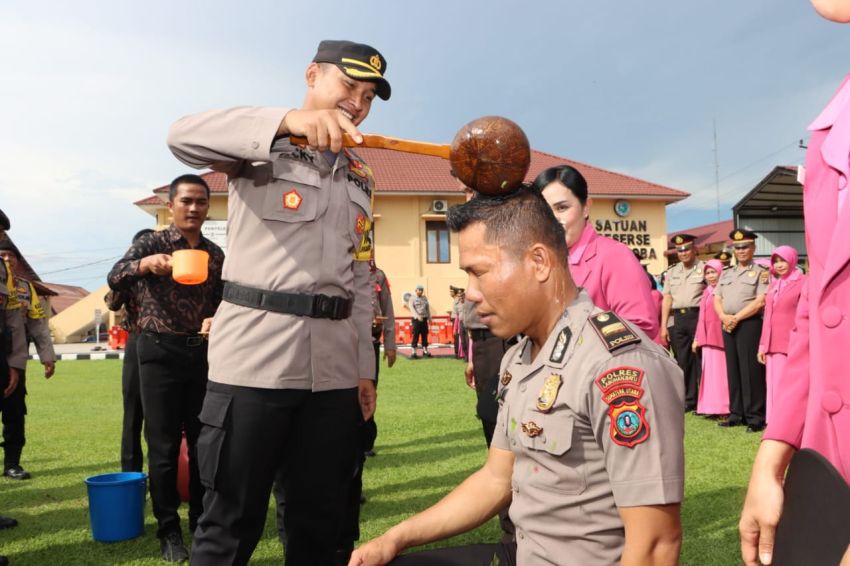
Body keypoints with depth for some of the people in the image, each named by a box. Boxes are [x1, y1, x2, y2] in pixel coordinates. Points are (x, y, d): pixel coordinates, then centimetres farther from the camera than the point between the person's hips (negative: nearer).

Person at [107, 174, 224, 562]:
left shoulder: (215, 254, 7)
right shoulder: (152, 244, -4)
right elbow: (115, 279, -20)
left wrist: (216, 320, -11)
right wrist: (144, 265, -40)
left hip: (203, 352, 4)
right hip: (160, 352, -3)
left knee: (204, 441, 9)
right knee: (164, 445, 2)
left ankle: (203, 521, 24)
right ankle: (169, 530, 15)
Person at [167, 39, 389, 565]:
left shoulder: (361, 177, 19)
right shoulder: (263, 144, 2)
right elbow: (184, 135, -20)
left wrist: (365, 364, 13)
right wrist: (288, 120, -33)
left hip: (334, 365, 6)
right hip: (255, 354, -5)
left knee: (322, 518, 12)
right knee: (233, 521, 1)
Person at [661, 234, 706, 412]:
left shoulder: (704, 268, 4)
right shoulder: (672, 272, 17)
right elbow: (667, 299, 14)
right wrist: (663, 325, 8)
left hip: (697, 316, -4)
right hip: (677, 319, 4)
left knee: (699, 358, -3)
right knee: (682, 360, 5)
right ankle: (688, 400, 14)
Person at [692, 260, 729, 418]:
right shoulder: (706, 292, 16)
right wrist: (697, 338, 17)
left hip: (721, 337, -7)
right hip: (707, 338, 7)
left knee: (722, 372, -4)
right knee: (709, 373, 10)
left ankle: (724, 408, 1)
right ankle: (712, 406, 16)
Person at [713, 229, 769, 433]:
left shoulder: (760, 272, 1)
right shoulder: (726, 274, 19)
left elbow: (760, 301, -10)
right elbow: (716, 299, 13)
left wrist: (736, 318, -14)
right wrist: (723, 317, -6)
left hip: (750, 324, -6)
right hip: (727, 325, 6)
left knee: (751, 372, -6)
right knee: (733, 370, 8)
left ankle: (755, 417, -2)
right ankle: (736, 414, 15)